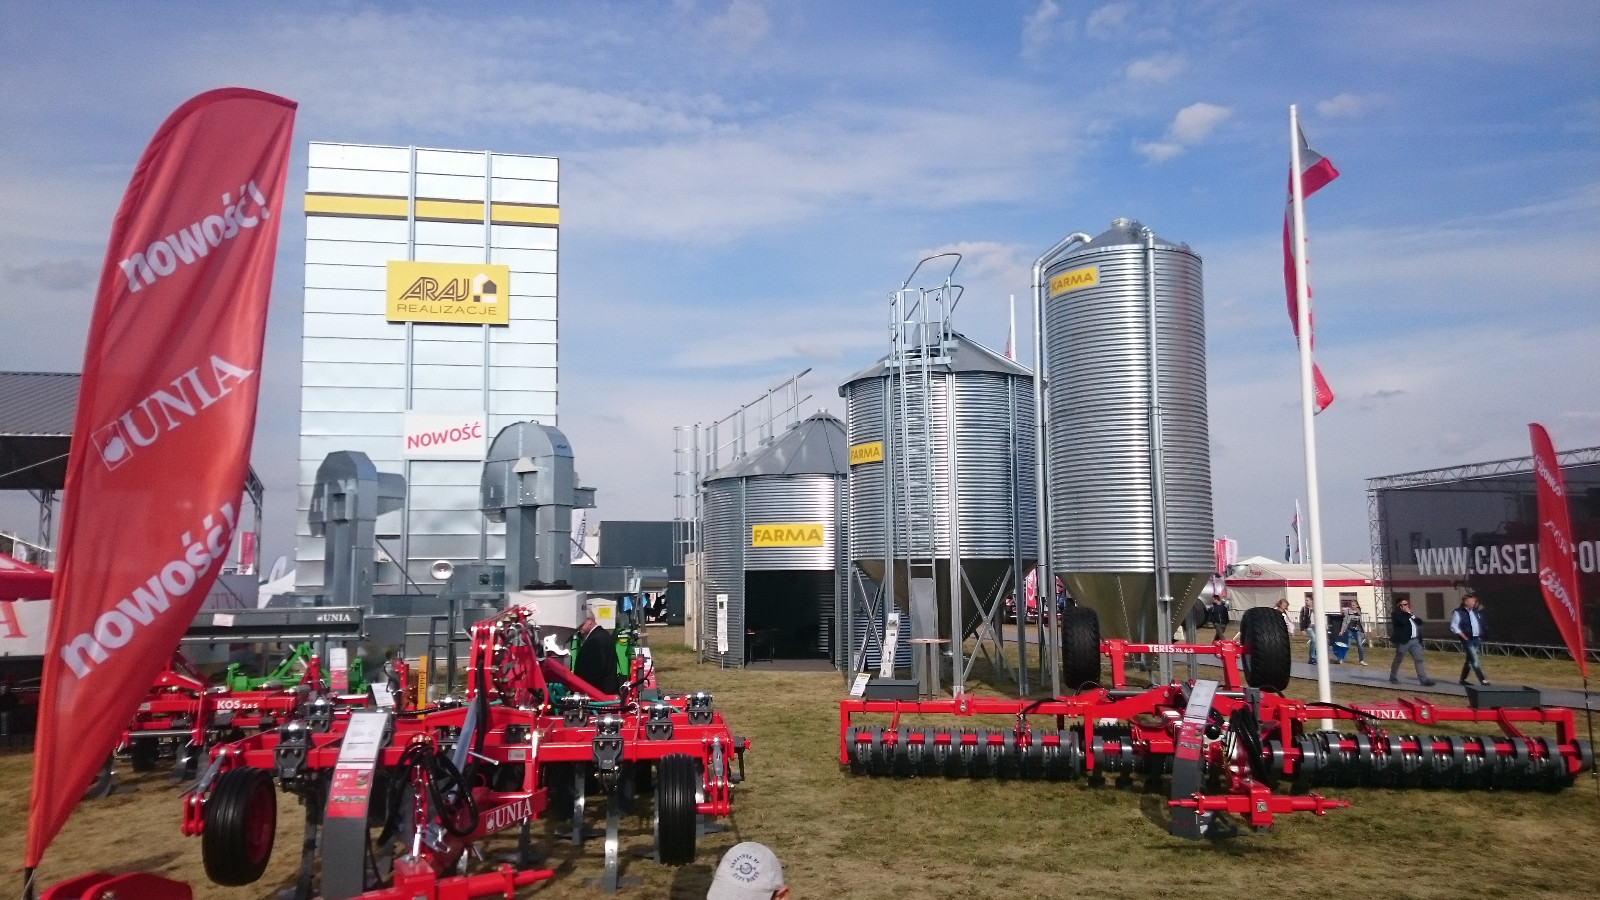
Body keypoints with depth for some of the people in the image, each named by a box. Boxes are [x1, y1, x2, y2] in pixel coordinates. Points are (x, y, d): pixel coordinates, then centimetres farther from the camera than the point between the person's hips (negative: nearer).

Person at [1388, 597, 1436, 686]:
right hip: (1403, 641, -6)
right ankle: (1393, 677, 21)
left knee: (1419, 660, -2)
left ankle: (1424, 680, -7)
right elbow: (1403, 621, -24)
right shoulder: (1396, 614, -6)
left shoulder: (1410, 614, 19)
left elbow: (1420, 622, 11)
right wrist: (1408, 614, -10)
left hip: (1415, 640, 6)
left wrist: (1412, 615, -3)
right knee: (1398, 660, 6)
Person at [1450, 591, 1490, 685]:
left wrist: (1480, 637, 12)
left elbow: (1480, 624, 22)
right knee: (1474, 660, -11)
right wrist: (1464, 637, -15)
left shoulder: (1475, 611, 12)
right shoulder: (1458, 612, -10)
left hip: (1476, 639, 8)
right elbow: (1453, 627, -12)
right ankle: (1482, 680, -12)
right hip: (1467, 640, -8)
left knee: (1470, 660, 12)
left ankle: (1463, 679, 20)